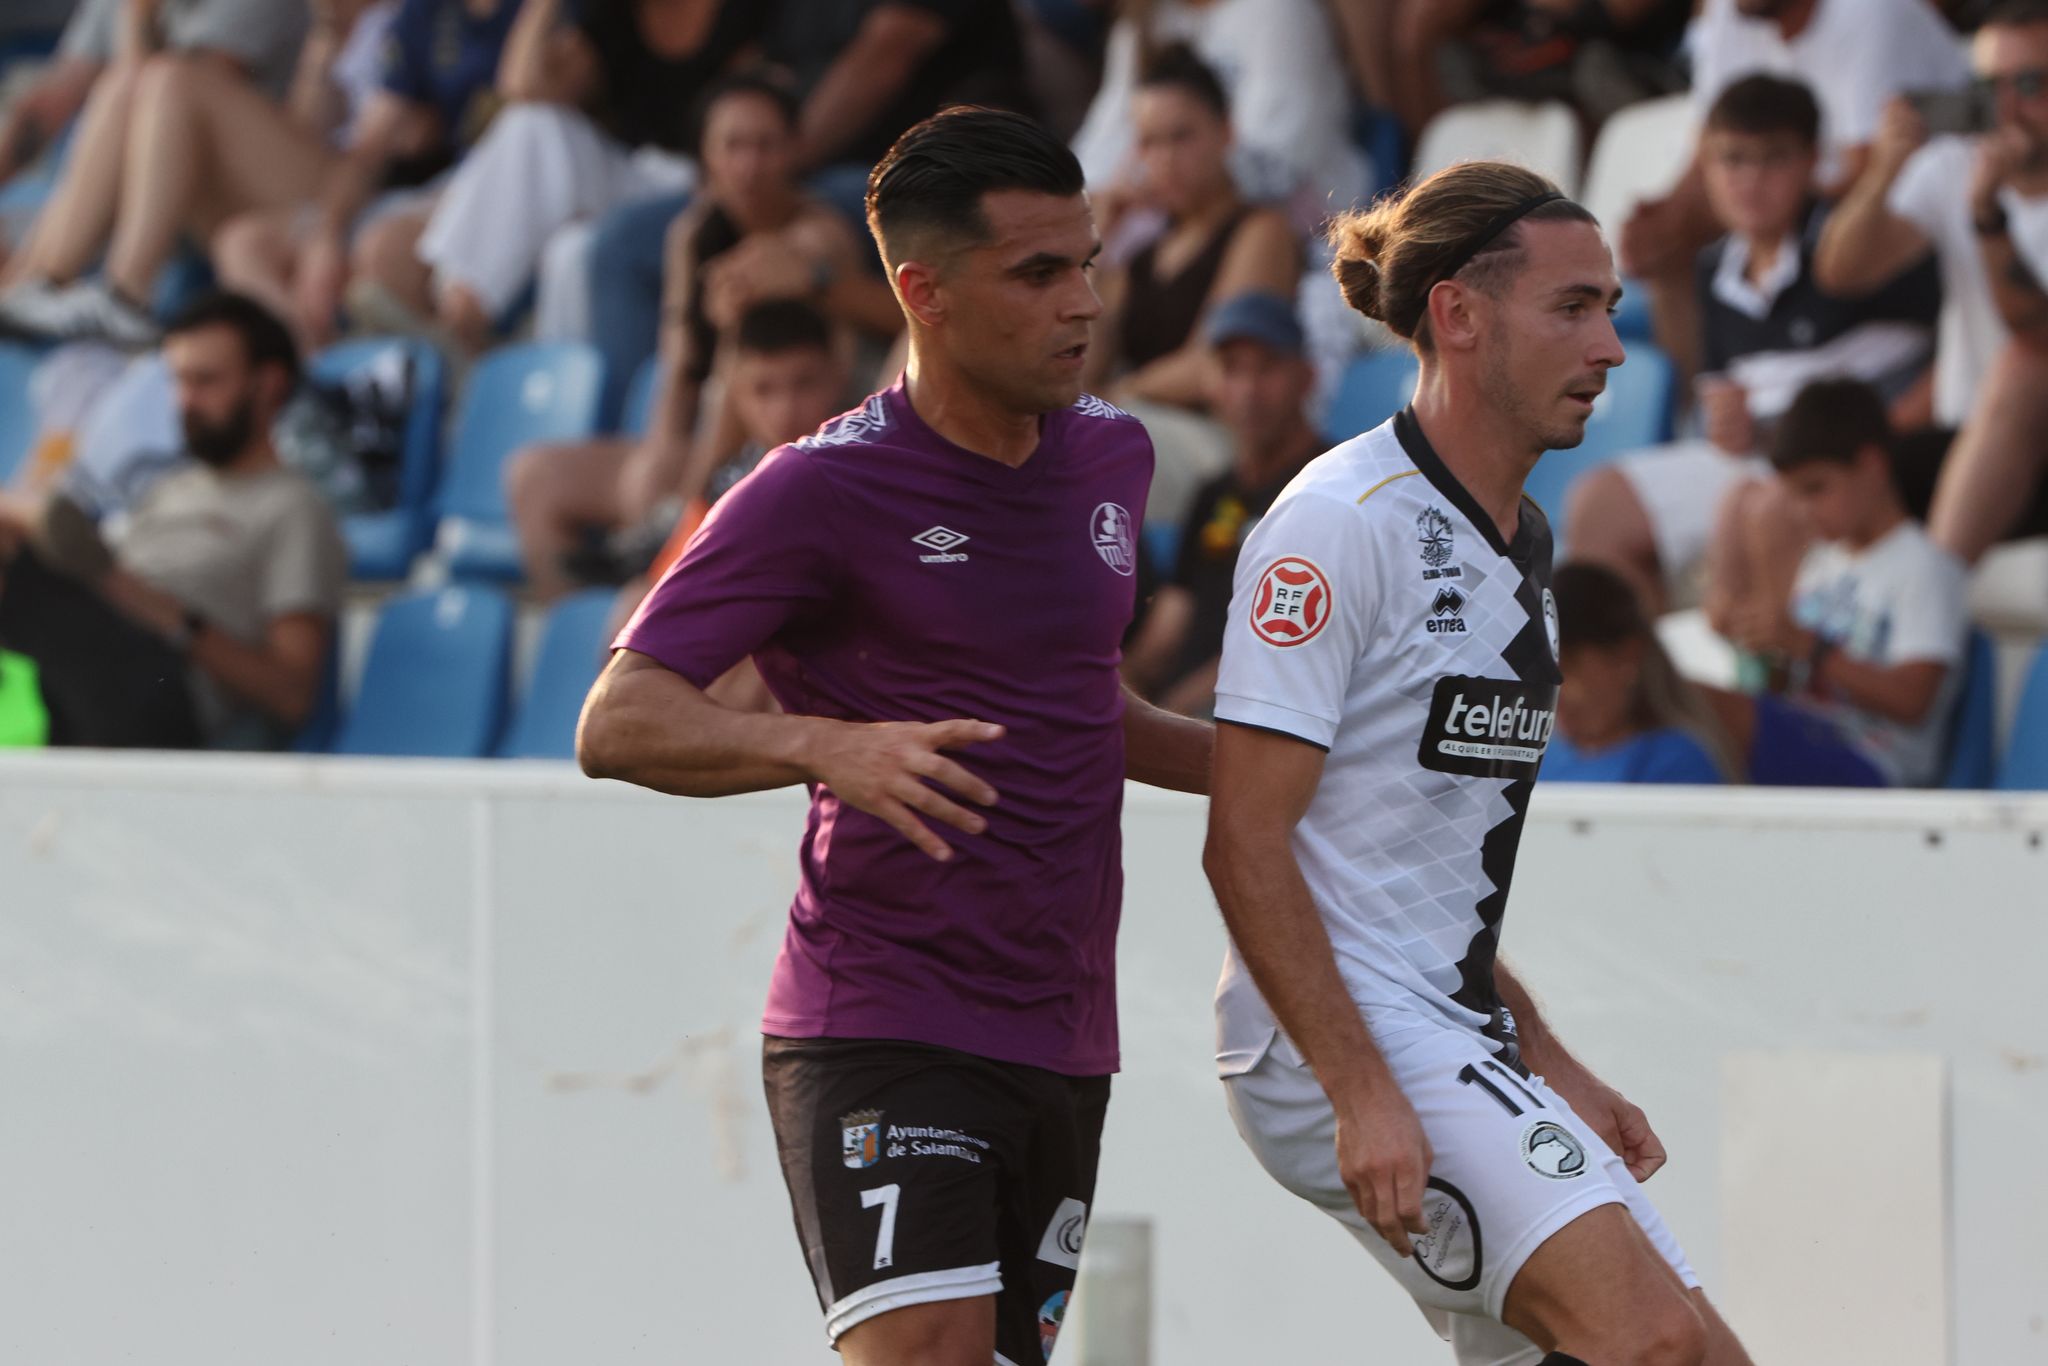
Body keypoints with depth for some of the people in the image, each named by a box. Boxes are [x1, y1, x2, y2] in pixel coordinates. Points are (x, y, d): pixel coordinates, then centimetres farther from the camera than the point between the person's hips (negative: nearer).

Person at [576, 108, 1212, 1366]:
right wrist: (824, 746, -29)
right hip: (885, 1031, -7)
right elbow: (619, 722, -13)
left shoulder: (1111, 455, 12)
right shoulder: (823, 491, -10)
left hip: (1064, 1044, 7)